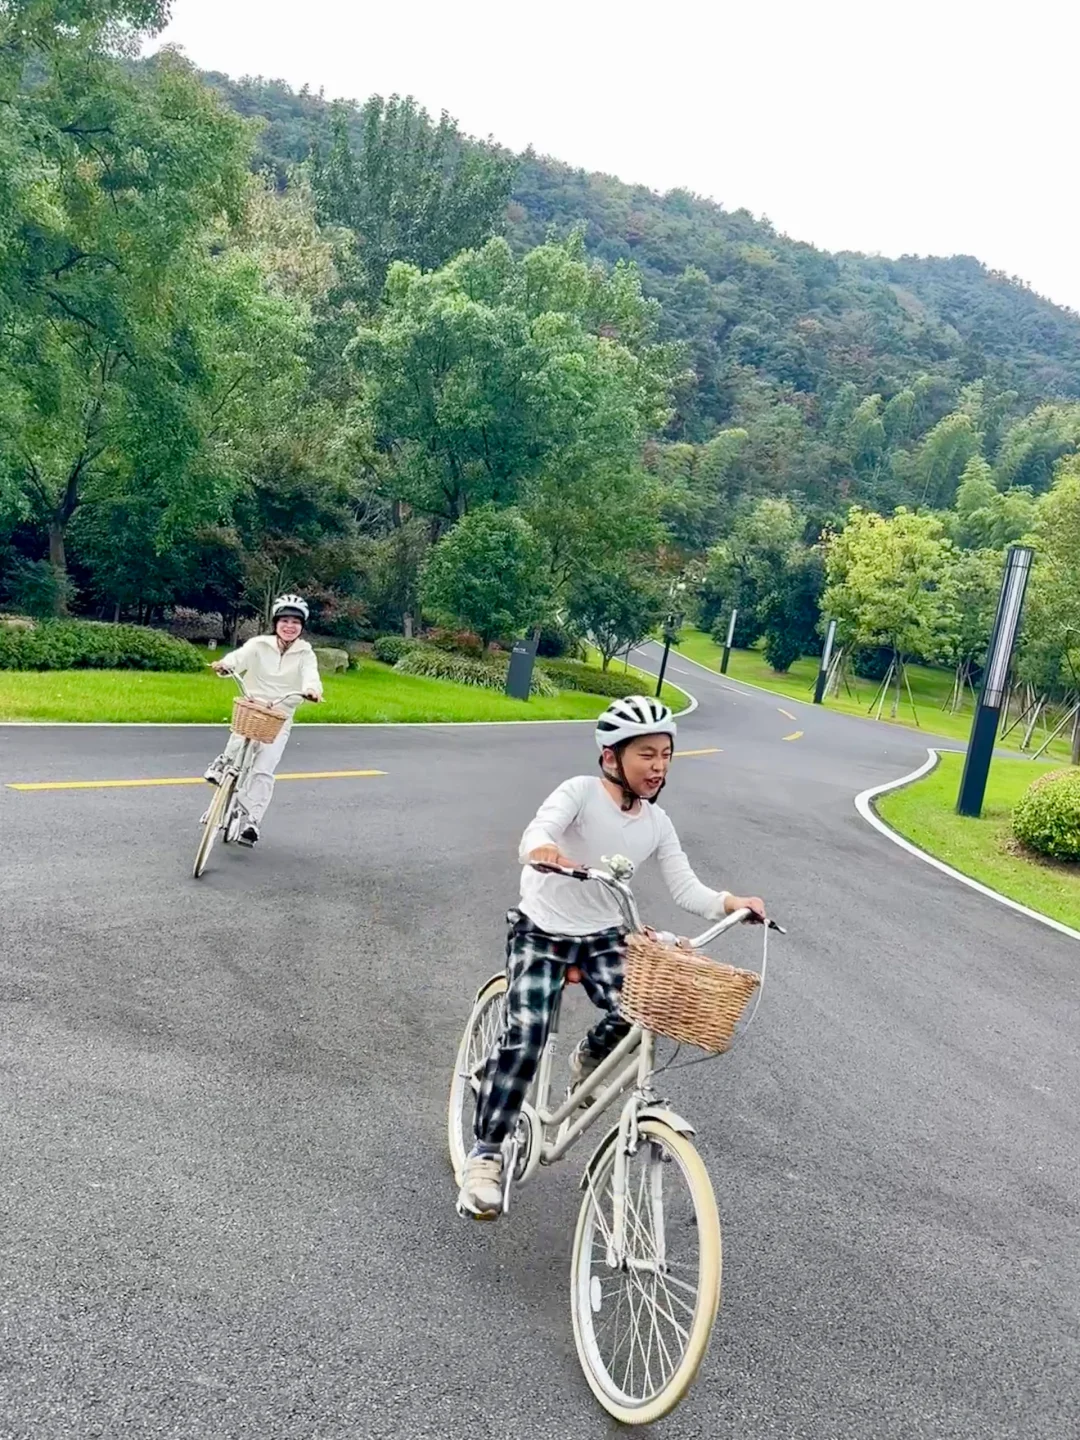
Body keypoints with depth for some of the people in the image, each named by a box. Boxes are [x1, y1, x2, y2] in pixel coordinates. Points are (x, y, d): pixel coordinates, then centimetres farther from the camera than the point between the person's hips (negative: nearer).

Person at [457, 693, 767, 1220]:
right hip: (541, 931, -4)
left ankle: (591, 1059, 16)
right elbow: (537, 833, -34)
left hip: (603, 936, 4)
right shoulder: (582, 791, -17)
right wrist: (545, 853, -57)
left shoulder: (657, 824, -2)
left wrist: (731, 902, -22)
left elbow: (687, 889, -4)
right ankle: (486, 1156, -3)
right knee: (525, 1034, -19)